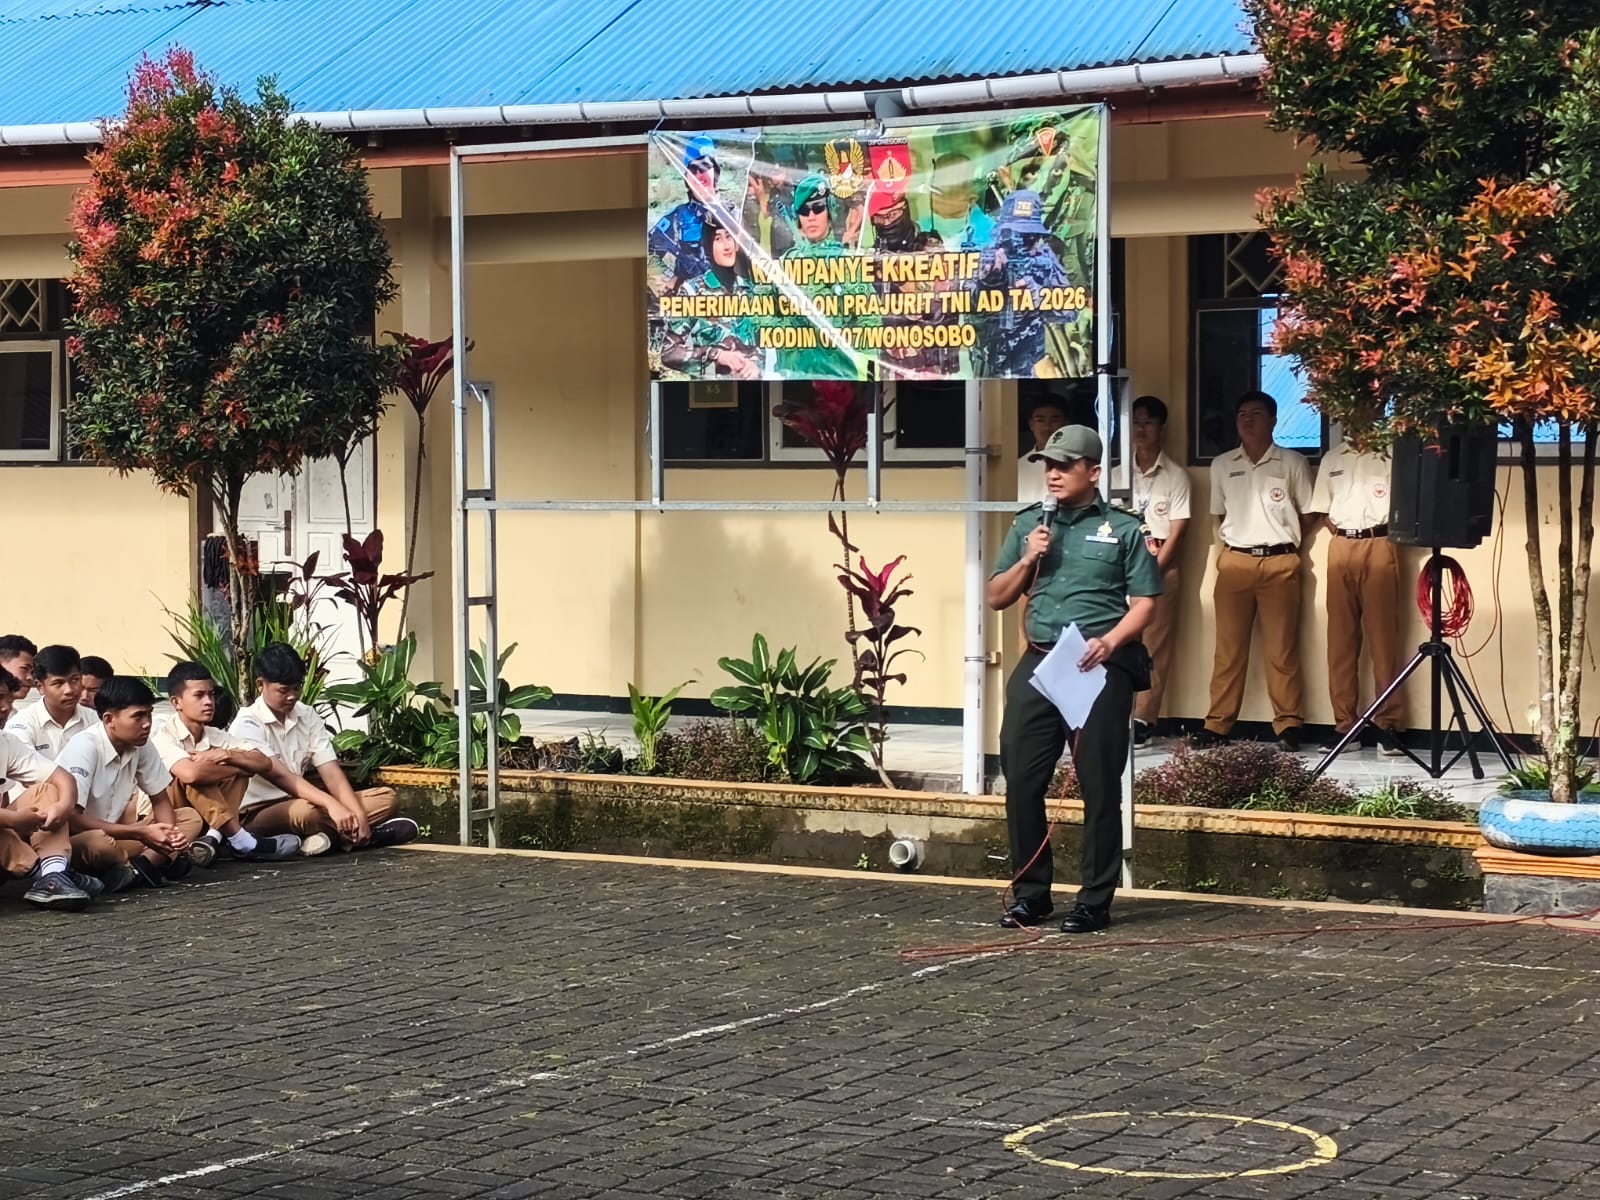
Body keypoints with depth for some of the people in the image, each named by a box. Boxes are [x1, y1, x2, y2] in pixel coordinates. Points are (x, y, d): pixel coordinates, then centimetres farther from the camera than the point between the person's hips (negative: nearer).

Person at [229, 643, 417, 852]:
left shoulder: (307, 716, 6)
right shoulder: (246, 725, -13)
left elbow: (331, 772, -3)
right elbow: (279, 776, -27)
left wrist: (358, 815, -20)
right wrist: (331, 804, -40)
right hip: (257, 815, -7)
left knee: (385, 797, -3)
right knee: (304, 811, -40)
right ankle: (365, 835, -19)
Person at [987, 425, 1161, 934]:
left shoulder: (1122, 529, 3)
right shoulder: (1028, 525, 14)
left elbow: (1143, 602, 0)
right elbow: (997, 597, 17)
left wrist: (1109, 642, -16)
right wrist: (1028, 559, 0)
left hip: (1101, 668, -4)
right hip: (1038, 663, 4)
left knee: (1099, 786, -1)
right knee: (1021, 780, 2)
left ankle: (1095, 900, 5)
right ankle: (1030, 892, 14)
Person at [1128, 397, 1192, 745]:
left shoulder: (1175, 476, 2)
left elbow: (1177, 530, -2)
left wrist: (1152, 569, -10)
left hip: (1160, 565, -2)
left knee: (1154, 646, -3)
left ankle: (1143, 719, 0)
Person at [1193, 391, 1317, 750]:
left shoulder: (1292, 464, 4)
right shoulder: (1222, 465, 12)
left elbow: (1308, 515, 9)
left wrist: (1282, 538, 6)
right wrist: (1233, 541, 12)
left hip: (1280, 563, -2)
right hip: (1234, 562, 2)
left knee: (1281, 649, -1)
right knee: (1229, 647, 3)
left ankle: (1288, 725, 1)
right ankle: (1217, 724, 4)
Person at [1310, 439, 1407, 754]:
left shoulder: (1389, 457, 5)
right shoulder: (1332, 460, 17)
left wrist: (1389, 534, -8)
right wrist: (1340, 536, 5)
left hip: (1379, 547, -3)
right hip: (1341, 547, 3)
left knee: (1383, 636, -5)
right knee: (1341, 637, 2)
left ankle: (1389, 725, -4)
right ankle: (1344, 723, 4)